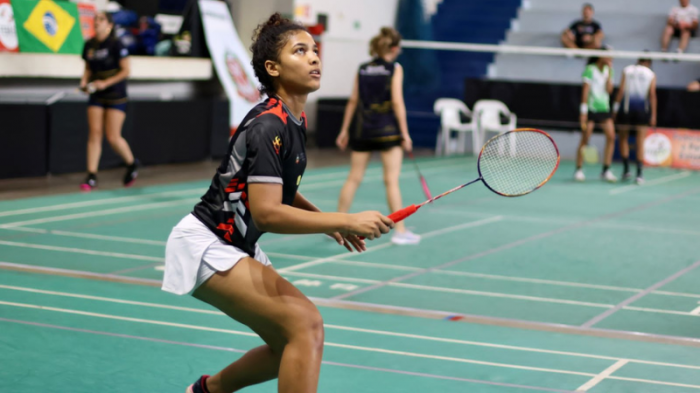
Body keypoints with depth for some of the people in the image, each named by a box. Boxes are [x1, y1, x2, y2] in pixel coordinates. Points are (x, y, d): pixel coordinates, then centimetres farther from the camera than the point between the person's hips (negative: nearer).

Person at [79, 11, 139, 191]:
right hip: (96, 96, 5)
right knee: (94, 134, -4)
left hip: (116, 96, -5)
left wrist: (106, 83, -20)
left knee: (113, 137, -6)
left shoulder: (116, 45, -12)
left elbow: (125, 71, -12)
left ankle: (132, 164, 22)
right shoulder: (89, 45, 5)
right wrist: (84, 82, -3)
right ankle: (91, 177, -4)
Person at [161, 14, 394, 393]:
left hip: (236, 248, 10)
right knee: (306, 324, -20)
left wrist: (327, 221, 10)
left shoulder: (295, 121, 7)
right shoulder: (269, 126, -21)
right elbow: (266, 212, -29)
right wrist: (346, 221, -28)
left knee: (291, 346, 9)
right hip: (205, 246, -10)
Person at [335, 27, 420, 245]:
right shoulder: (394, 68, -4)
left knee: (353, 179, 8)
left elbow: (353, 101, 9)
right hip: (388, 131, -4)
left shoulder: (362, 70, 9)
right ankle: (399, 231, 0)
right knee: (392, 180, -2)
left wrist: (345, 130, 15)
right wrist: (405, 133, -7)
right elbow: (397, 102, -10)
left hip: (363, 130, 4)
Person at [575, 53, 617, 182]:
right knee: (585, 139, -5)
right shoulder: (590, 70, -7)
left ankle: (606, 170, -2)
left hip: (604, 108, 5)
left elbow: (609, 89, -3)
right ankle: (578, 170, 4)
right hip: (591, 108, -5)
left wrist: (609, 72, -8)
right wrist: (583, 112, -15)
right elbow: (585, 91, -11)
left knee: (611, 136, -7)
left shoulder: (608, 70, 8)